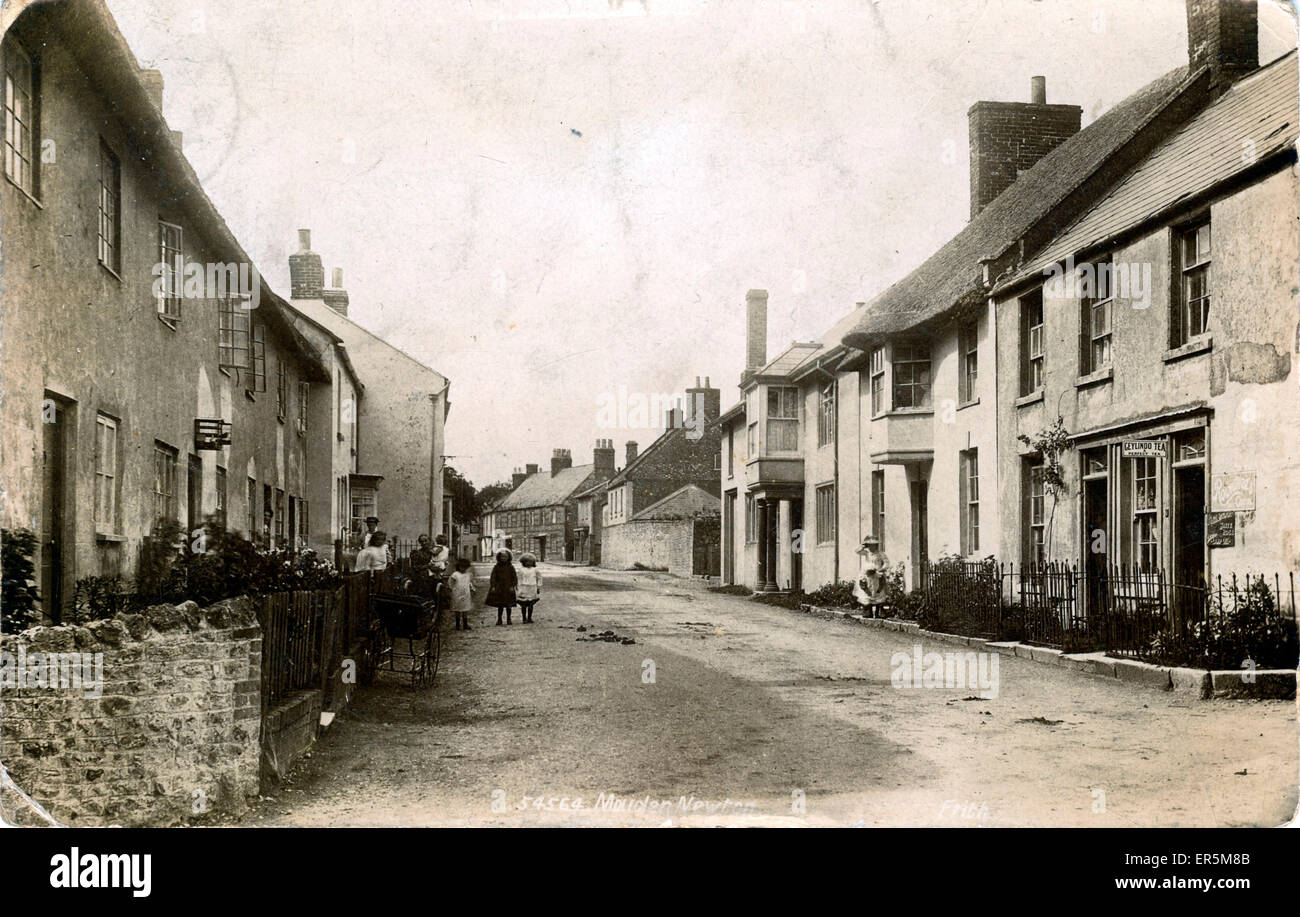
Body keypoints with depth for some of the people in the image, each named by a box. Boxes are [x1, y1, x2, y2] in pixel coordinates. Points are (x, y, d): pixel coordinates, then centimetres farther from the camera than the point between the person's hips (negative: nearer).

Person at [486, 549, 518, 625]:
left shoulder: (511, 567, 1)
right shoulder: (496, 567, 1)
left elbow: (514, 577, 2)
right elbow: (493, 577, 2)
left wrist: (512, 586, -7)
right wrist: (493, 586, -7)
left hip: (508, 588, 0)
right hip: (499, 588, 0)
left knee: (508, 605, 4)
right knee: (500, 605, 3)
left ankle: (508, 619, 16)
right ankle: (499, 620, 11)